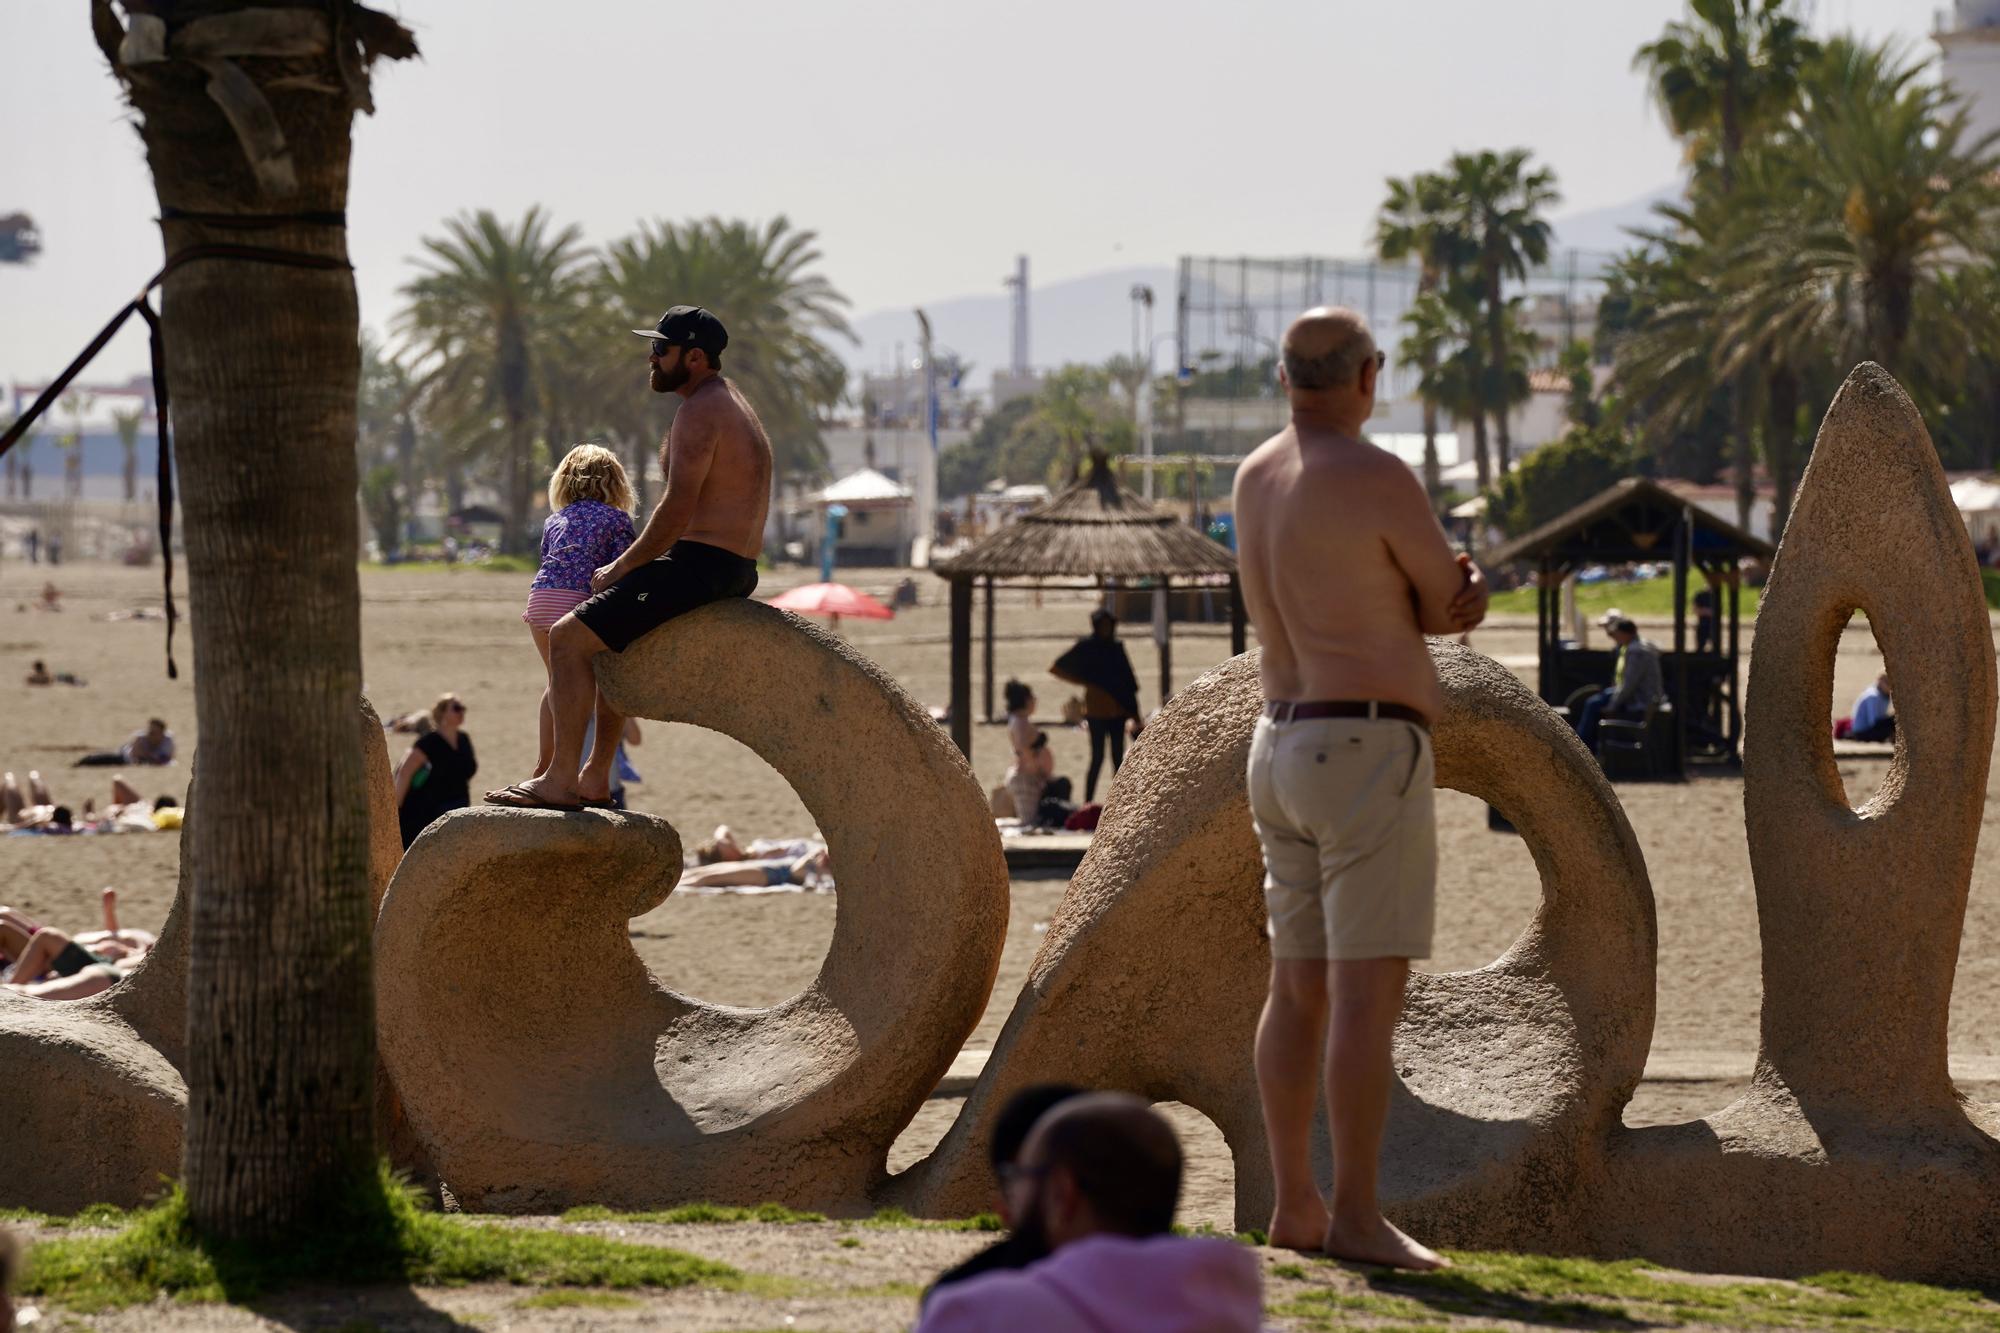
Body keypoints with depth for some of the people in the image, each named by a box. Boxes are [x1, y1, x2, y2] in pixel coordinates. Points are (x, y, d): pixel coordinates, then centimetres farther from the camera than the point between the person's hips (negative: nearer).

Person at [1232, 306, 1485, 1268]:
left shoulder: (1255, 478, 12)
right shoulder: (1380, 480, -15)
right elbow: (1453, 604, -2)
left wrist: (1447, 597, 3)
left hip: (1286, 751, 9)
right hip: (1368, 755, -9)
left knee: (1299, 991, 11)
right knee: (1369, 994, -8)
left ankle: (1296, 1206, 14)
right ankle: (1356, 1218, -10)